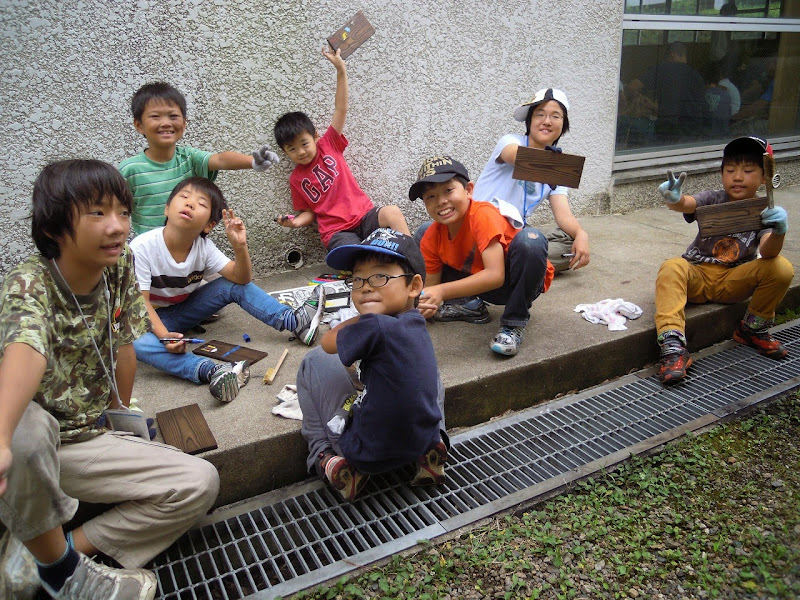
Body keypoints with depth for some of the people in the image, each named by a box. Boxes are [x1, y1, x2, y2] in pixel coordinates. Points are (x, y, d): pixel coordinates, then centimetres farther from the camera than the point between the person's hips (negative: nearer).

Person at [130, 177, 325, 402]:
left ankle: (295, 321, -18)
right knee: (135, 343, -38)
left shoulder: (203, 247, -13)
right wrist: (164, 336, -40)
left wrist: (240, 246, -33)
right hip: (153, 317, -3)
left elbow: (241, 278, -14)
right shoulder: (142, 248, -25)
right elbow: (140, 301, -24)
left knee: (234, 285, -16)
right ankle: (210, 371, -52)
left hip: (186, 308, 4)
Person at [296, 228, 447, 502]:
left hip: (367, 455, -6)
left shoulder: (378, 327, -27)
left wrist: (366, 315, 1)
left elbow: (328, 342, -7)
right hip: (421, 441, 6)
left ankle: (323, 456, 10)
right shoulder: (417, 326, -2)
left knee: (316, 360, 6)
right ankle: (431, 448, 16)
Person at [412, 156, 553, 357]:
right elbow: (430, 285, -7)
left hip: (519, 281, -4)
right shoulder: (431, 238, -10)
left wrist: (443, 291, -43)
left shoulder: (483, 214, -28)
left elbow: (495, 276, -36)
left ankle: (513, 325, -22)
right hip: (484, 286, 5)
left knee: (530, 239, -39)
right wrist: (426, 304, -32)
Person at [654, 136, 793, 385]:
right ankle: (673, 347, -40)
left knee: (782, 268, -23)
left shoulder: (765, 212, -4)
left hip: (734, 282, 1)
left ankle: (753, 329, 2)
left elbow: (767, 253, -22)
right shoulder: (714, 200, -5)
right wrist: (674, 200, -54)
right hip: (697, 276, -1)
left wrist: (779, 232, -45)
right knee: (671, 268, -32)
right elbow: (688, 204, -29)